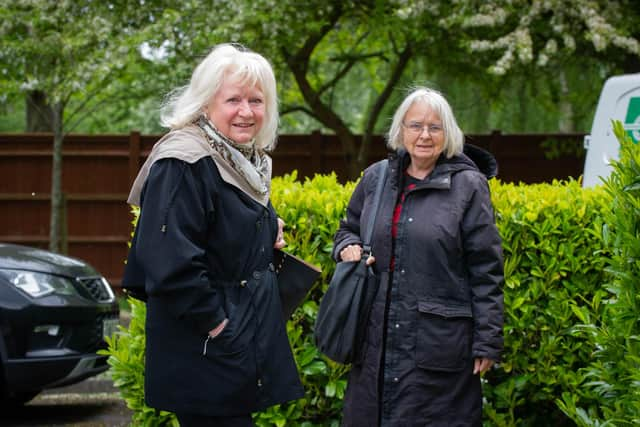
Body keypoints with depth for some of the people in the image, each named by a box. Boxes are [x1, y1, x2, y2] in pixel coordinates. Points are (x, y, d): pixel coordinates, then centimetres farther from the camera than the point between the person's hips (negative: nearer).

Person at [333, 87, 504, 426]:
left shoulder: (468, 186, -3)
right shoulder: (376, 178, 8)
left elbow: (486, 271, -4)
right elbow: (348, 229, 24)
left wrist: (487, 341, -7)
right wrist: (347, 247, -1)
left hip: (440, 344, -4)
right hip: (378, 341, 4)